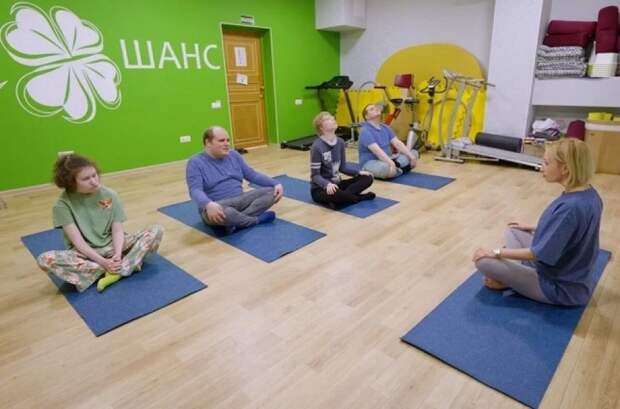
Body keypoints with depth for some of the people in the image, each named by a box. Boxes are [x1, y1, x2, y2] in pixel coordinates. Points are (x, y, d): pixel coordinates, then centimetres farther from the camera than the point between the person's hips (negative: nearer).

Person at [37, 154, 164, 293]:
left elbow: (118, 229, -8)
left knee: (156, 230, -18)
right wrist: (102, 261, -26)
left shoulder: (109, 195, -6)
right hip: (85, 252, -1)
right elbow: (77, 240, -16)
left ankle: (114, 270, -29)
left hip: (112, 245, 1)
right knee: (45, 260, -33)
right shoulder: (63, 205, -11)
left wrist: (118, 255, -26)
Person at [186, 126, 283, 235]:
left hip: (240, 201, 6)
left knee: (272, 191, -14)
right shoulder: (196, 162, -6)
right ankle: (256, 219, -13)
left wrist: (276, 184, -2)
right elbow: (195, 190, -19)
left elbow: (253, 175, 13)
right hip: (217, 206, -6)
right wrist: (208, 204, -42)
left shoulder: (234, 155, 11)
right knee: (225, 213, -42)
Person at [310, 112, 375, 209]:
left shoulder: (340, 142, 2)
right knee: (334, 194, -40)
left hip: (337, 183, 7)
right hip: (320, 188, -7)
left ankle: (341, 197, -20)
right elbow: (315, 175, -18)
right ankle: (361, 197, -12)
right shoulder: (317, 146, -18)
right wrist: (327, 184, -37)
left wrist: (359, 172, -2)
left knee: (367, 178, -6)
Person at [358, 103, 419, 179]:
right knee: (386, 168, -42)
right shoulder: (366, 131, -16)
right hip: (370, 163, -8)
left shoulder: (385, 127, 10)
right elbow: (377, 151, -29)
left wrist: (411, 156, -10)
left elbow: (397, 143, 2)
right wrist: (391, 163, -40)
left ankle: (397, 164, -24)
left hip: (386, 159, 9)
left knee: (414, 153, 2)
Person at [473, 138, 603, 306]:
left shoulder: (570, 207, -32)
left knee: (483, 260, -19)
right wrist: (533, 229, 20)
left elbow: (540, 253, -26)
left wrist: (496, 253, -16)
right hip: (568, 272, 9)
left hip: (560, 286, -9)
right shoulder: (588, 194, -3)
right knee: (512, 231, 18)